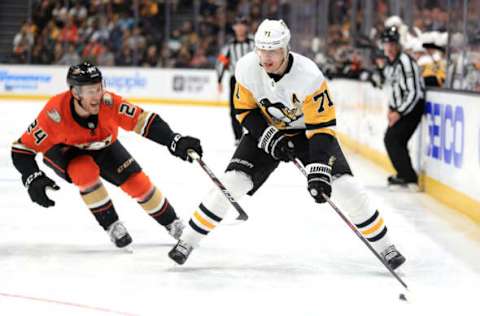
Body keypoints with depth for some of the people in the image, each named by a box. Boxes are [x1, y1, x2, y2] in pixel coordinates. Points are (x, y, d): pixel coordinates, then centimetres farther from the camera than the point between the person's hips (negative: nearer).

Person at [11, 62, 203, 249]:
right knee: (86, 171, -32)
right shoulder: (55, 113, -39)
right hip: (62, 150, -3)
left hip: (101, 146, 3)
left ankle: (172, 223, 21)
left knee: (137, 182, -4)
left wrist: (176, 142, -36)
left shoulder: (108, 102, -33)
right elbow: (22, 148, -31)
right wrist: (33, 179, -44)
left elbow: (143, 121, -27)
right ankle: (112, 225, -12)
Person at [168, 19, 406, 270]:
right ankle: (188, 241, -2)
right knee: (232, 181, -13)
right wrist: (268, 137, -22)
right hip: (266, 130, 2)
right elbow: (244, 108, -8)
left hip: (309, 130, -2)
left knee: (345, 186, -14)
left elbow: (322, 127, -30)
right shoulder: (246, 68, -23)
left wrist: (319, 171, -39)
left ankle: (384, 246, 1)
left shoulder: (309, 75, -33)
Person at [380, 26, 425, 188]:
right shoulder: (389, 62, 8)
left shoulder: (405, 62, -22)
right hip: (400, 107, 10)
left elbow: (413, 93, -24)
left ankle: (410, 179, -15)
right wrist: (391, 109, 12)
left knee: (393, 140, -16)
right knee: (390, 139, 16)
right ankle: (403, 174, 33)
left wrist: (399, 113, -22)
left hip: (413, 107, -10)